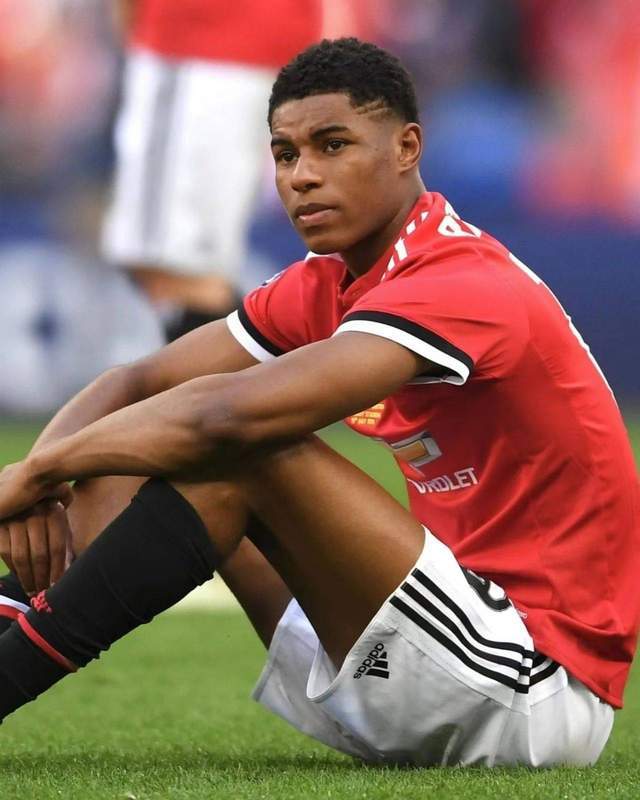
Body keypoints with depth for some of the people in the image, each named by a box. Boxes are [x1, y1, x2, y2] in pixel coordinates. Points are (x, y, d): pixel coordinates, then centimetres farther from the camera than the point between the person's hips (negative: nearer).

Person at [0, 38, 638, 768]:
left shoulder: (465, 288, -20)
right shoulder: (323, 287, 8)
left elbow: (232, 413, -32)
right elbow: (138, 386, 8)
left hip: (540, 693, -10)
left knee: (245, 455, -24)